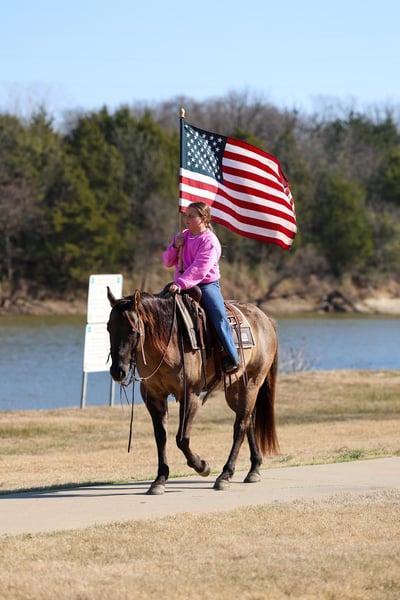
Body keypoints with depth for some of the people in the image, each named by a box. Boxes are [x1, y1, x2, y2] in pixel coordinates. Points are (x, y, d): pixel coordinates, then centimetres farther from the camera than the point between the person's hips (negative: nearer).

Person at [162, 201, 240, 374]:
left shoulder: (209, 241, -12)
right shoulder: (182, 236, 11)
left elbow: (200, 268, -24)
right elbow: (167, 262, 12)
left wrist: (181, 284, -33)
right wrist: (175, 247, -8)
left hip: (206, 284, -7)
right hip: (181, 284, 7)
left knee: (219, 316, -23)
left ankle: (231, 358, -17)